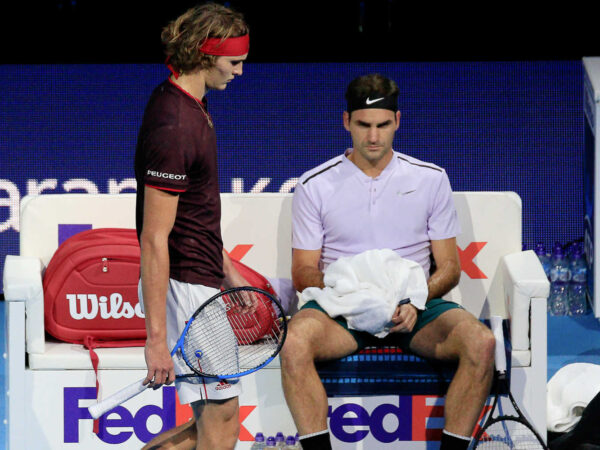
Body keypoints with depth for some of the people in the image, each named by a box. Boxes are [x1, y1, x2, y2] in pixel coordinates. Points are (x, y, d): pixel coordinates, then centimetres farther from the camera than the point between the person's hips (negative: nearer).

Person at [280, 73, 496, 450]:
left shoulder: (431, 179, 10)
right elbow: (304, 272, 6)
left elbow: (450, 268, 9)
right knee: (294, 344, -35)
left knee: (481, 342, -30)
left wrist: (416, 299, -13)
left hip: (413, 308, 1)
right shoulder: (316, 185, 7)